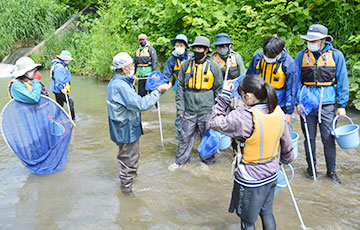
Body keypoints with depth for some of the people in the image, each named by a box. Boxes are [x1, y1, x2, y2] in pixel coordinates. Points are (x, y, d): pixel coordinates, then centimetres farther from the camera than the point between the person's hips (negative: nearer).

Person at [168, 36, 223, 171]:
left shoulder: (213, 66, 0)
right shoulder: (186, 65, 5)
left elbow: (219, 89, 5)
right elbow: (180, 87, 9)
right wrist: (180, 107, 2)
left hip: (206, 110, -2)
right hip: (189, 110, 2)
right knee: (185, 136, 9)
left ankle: (208, 161, 28)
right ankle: (181, 160, 25)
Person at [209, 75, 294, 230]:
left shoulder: (244, 118, -29)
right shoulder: (278, 112, -7)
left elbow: (215, 122, -18)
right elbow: (287, 145, 5)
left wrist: (224, 95, -13)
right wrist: (287, 159, 25)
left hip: (250, 179, -6)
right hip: (271, 175, 7)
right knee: (267, 213, 26)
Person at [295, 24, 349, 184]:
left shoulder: (336, 55, 0)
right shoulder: (302, 55, 3)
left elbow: (342, 81, 3)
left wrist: (342, 105, -1)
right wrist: (297, 102, -3)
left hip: (327, 104, -1)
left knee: (328, 139, 2)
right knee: (309, 138, 10)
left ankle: (331, 171, 19)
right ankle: (311, 167, 28)